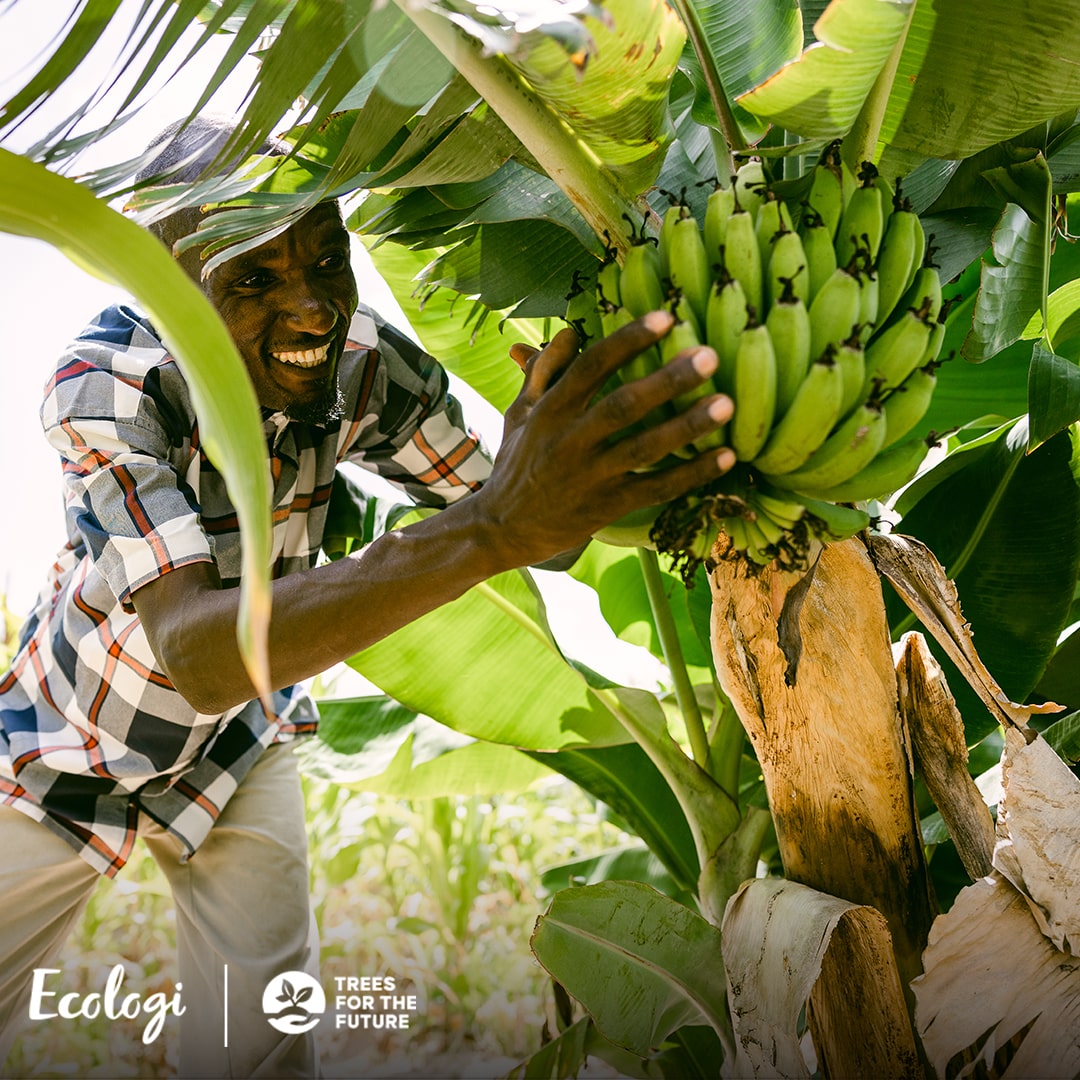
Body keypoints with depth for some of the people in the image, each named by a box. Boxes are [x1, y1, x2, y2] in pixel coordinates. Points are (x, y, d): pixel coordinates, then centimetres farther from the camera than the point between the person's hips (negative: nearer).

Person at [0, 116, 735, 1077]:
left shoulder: (368, 365, -22)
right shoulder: (106, 383, -34)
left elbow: (541, 535, -16)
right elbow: (192, 651, -48)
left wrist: (584, 453, -41)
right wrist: (489, 528, -61)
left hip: (241, 742, 3)